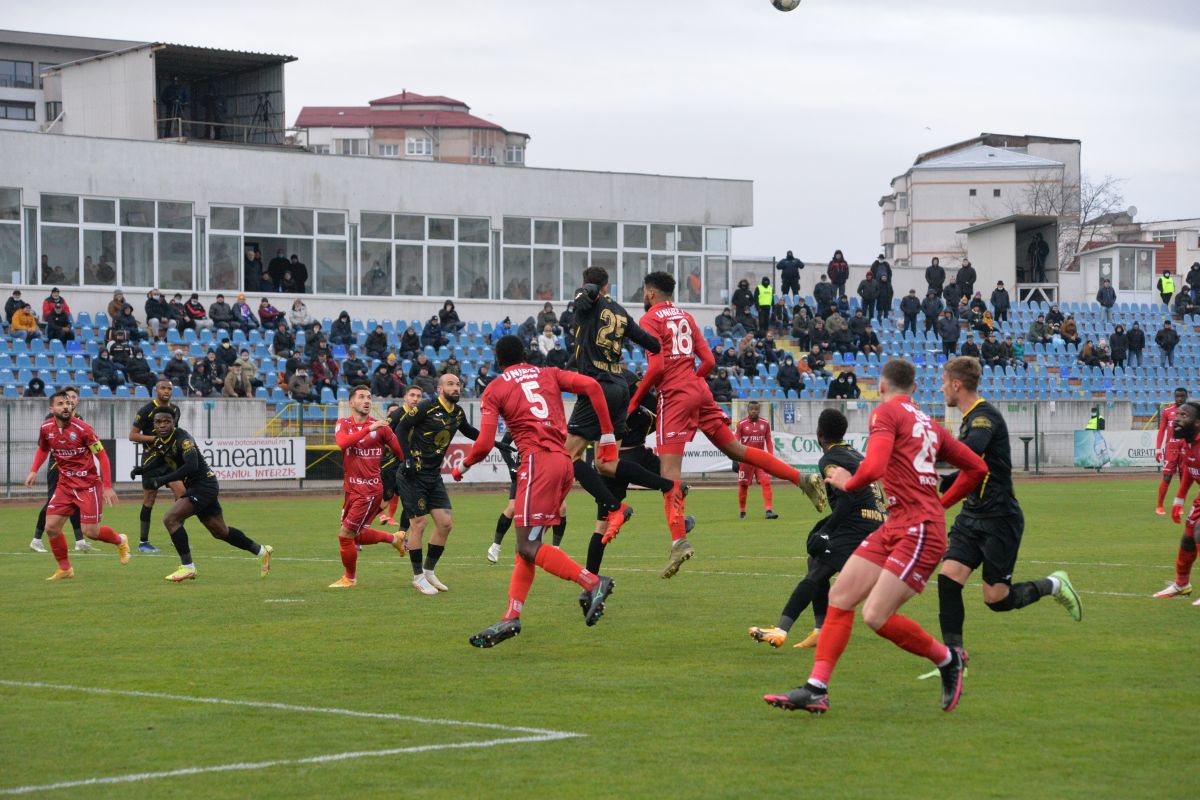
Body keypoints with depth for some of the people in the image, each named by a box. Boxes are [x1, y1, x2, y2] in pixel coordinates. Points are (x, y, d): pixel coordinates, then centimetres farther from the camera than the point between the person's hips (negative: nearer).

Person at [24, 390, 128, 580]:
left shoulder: (82, 428, -17)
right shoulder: (46, 428, -3)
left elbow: (102, 456, -11)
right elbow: (43, 449, 20)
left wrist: (108, 487, -15)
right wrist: (34, 471, 5)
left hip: (89, 484, -5)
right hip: (65, 484, 5)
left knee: (90, 531, -7)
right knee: (51, 526, -5)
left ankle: (120, 541, 25)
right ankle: (64, 568, 14)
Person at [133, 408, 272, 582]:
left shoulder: (182, 438, -21)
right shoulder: (159, 440, 4)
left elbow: (191, 466, -33)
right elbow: (156, 462, 15)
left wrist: (164, 479, -36)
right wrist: (141, 470, -7)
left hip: (204, 485, -9)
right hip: (193, 487, 9)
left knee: (170, 519, -20)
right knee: (220, 532, 19)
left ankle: (187, 567, -15)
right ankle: (261, 551, 35)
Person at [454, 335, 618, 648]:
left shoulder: (494, 389, 8)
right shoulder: (548, 375, 20)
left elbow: (484, 444, -1)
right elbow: (591, 386, 4)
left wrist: (463, 466, 19)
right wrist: (608, 437, 7)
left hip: (538, 459, -6)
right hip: (564, 462, 6)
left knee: (529, 547, -9)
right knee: (528, 544, 9)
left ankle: (593, 583, -22)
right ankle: (511, 618, 3)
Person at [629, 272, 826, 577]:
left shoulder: (650, 320, -3)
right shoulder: (685, 317, 18)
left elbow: (656, 366, -15)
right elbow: (708, 360, 14)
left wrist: (634, 400, -7)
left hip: (674, 396, -7)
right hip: (700, 391, 7)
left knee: (669, 470, -10)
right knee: (735, 448, 14)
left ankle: (679, 540, -23)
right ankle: (803, 480, 6)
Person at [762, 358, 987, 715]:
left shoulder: (887, 412, -5)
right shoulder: (928, 424, 19)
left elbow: (873, 468, -21)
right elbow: (976, 468, 21)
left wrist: (847, 482, 0)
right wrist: (940, 503, 28)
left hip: (920, 532, -9)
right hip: (895, 527, 9)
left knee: (876, 617, -13)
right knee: (840, 598, 3)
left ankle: (947, 659, 8)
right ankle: (816, 689, 1)